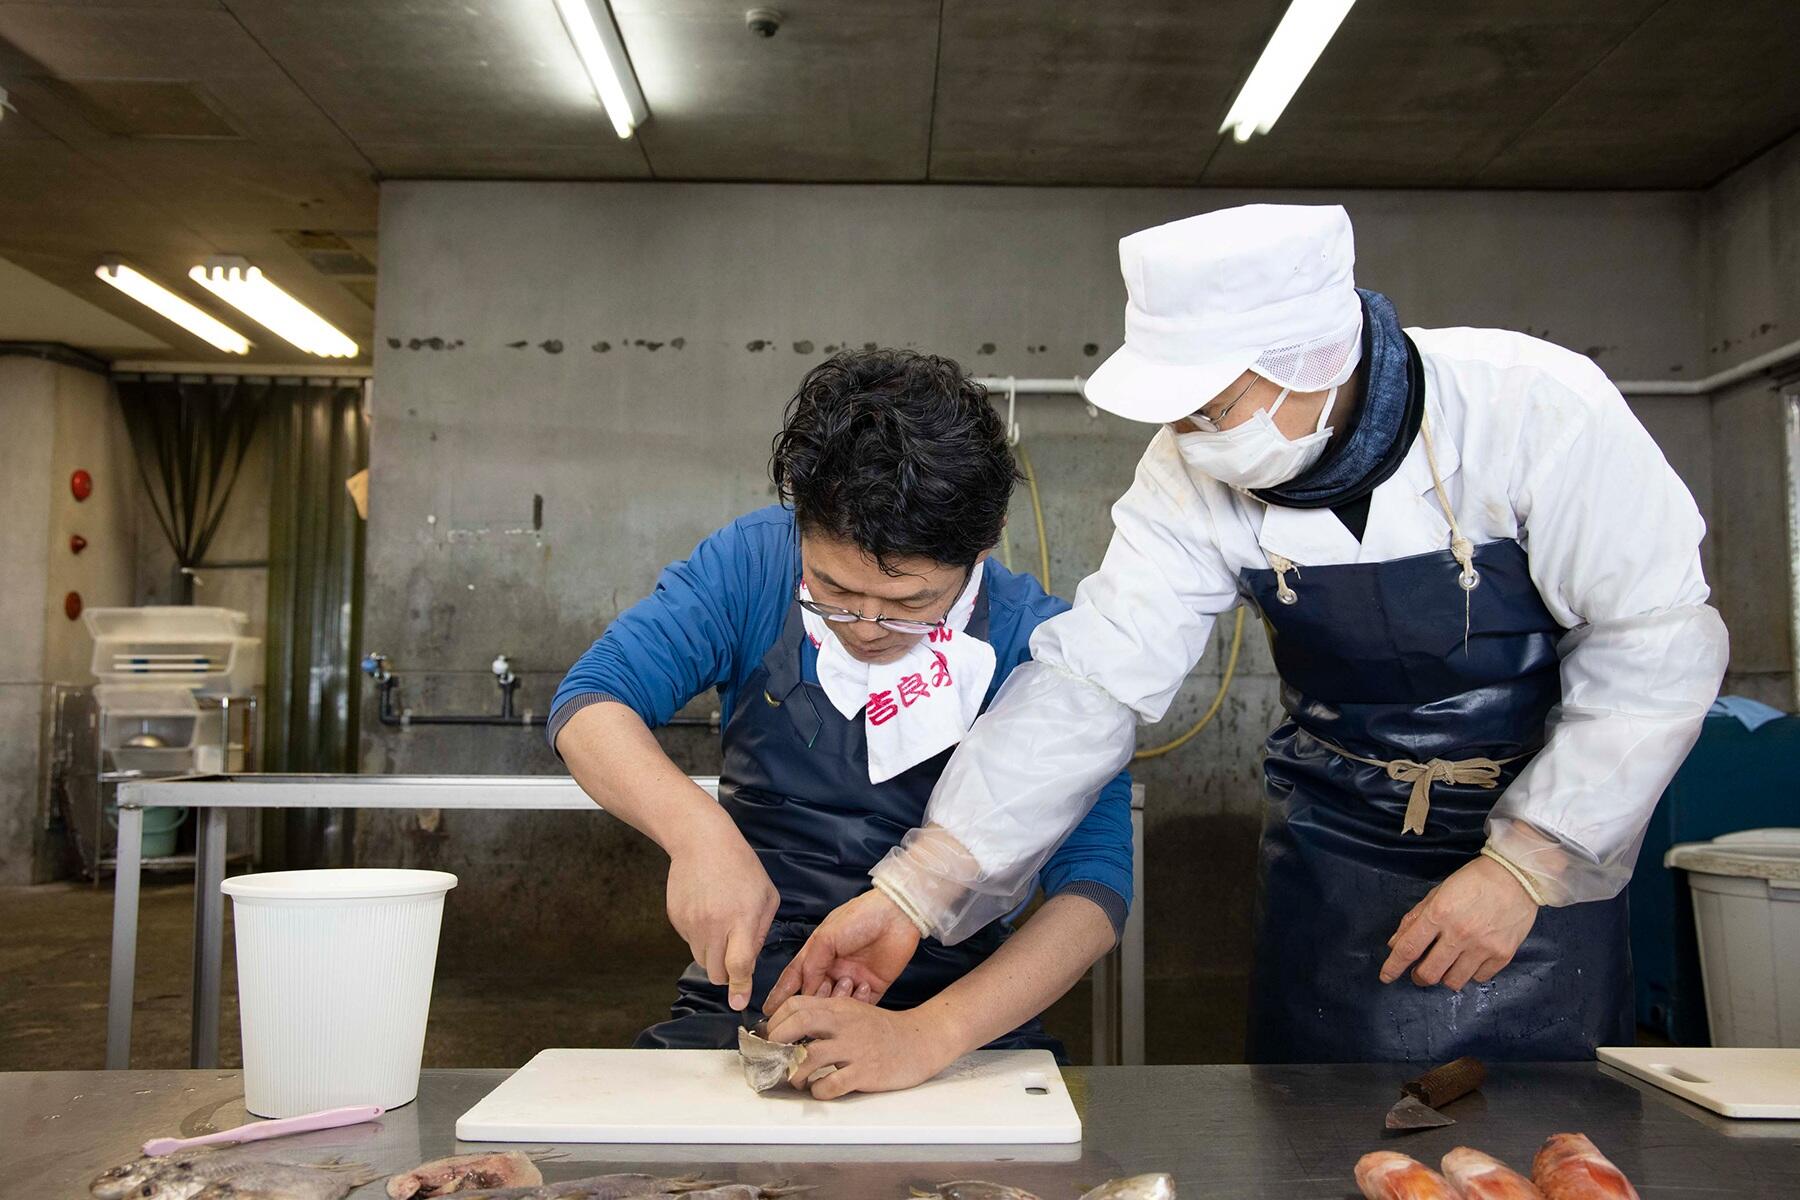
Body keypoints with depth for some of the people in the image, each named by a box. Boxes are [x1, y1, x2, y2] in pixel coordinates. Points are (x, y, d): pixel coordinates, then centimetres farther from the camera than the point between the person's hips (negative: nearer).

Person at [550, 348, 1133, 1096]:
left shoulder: (1039, 643, -11)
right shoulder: (754, 563, -4)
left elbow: (1093, 888, -17)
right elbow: (590, 705, -8)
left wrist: (926, 1035, -32)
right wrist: (697, 830, -28)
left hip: (961, 1014, 0)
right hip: (742, 999, 1)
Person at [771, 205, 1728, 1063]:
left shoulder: (1531, 406, -25)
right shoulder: (1194, 476, -16)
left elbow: (1659, 643, -17)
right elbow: (1091, 680, -20)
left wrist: (1525, 862, -21)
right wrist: (918, 890, -27)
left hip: (1545, 838, -1)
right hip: (1335, 843, 2)